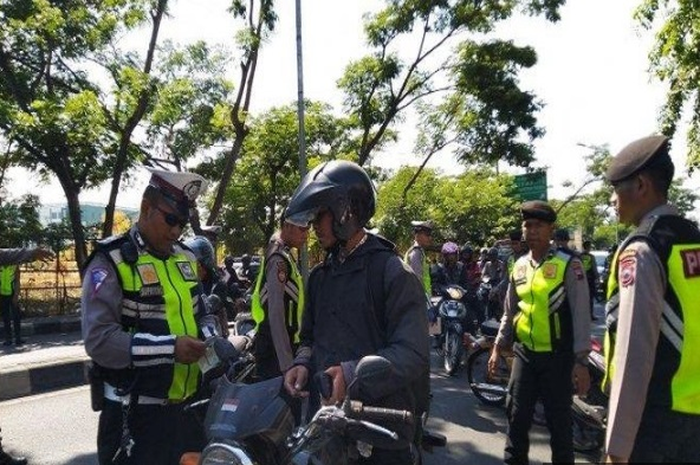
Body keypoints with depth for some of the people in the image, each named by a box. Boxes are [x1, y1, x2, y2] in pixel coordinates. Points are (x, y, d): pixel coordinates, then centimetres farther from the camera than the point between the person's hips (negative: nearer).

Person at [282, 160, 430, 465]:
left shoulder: (394, 273, -12)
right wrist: (302, 364, -4)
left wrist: (352, 374, -28)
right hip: (326, 416, 6)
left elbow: (413, 354, -18)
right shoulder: (320, 276, 11)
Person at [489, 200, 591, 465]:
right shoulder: (519, 266, 8)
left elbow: (581, 316, -11)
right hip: (524, 353, 5)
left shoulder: (568, 265, -9)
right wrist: (498, 347, 13)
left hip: (557, 356, -5)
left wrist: (581, 361, -14)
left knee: (558, 421, 8)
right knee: (517, 416, 12)